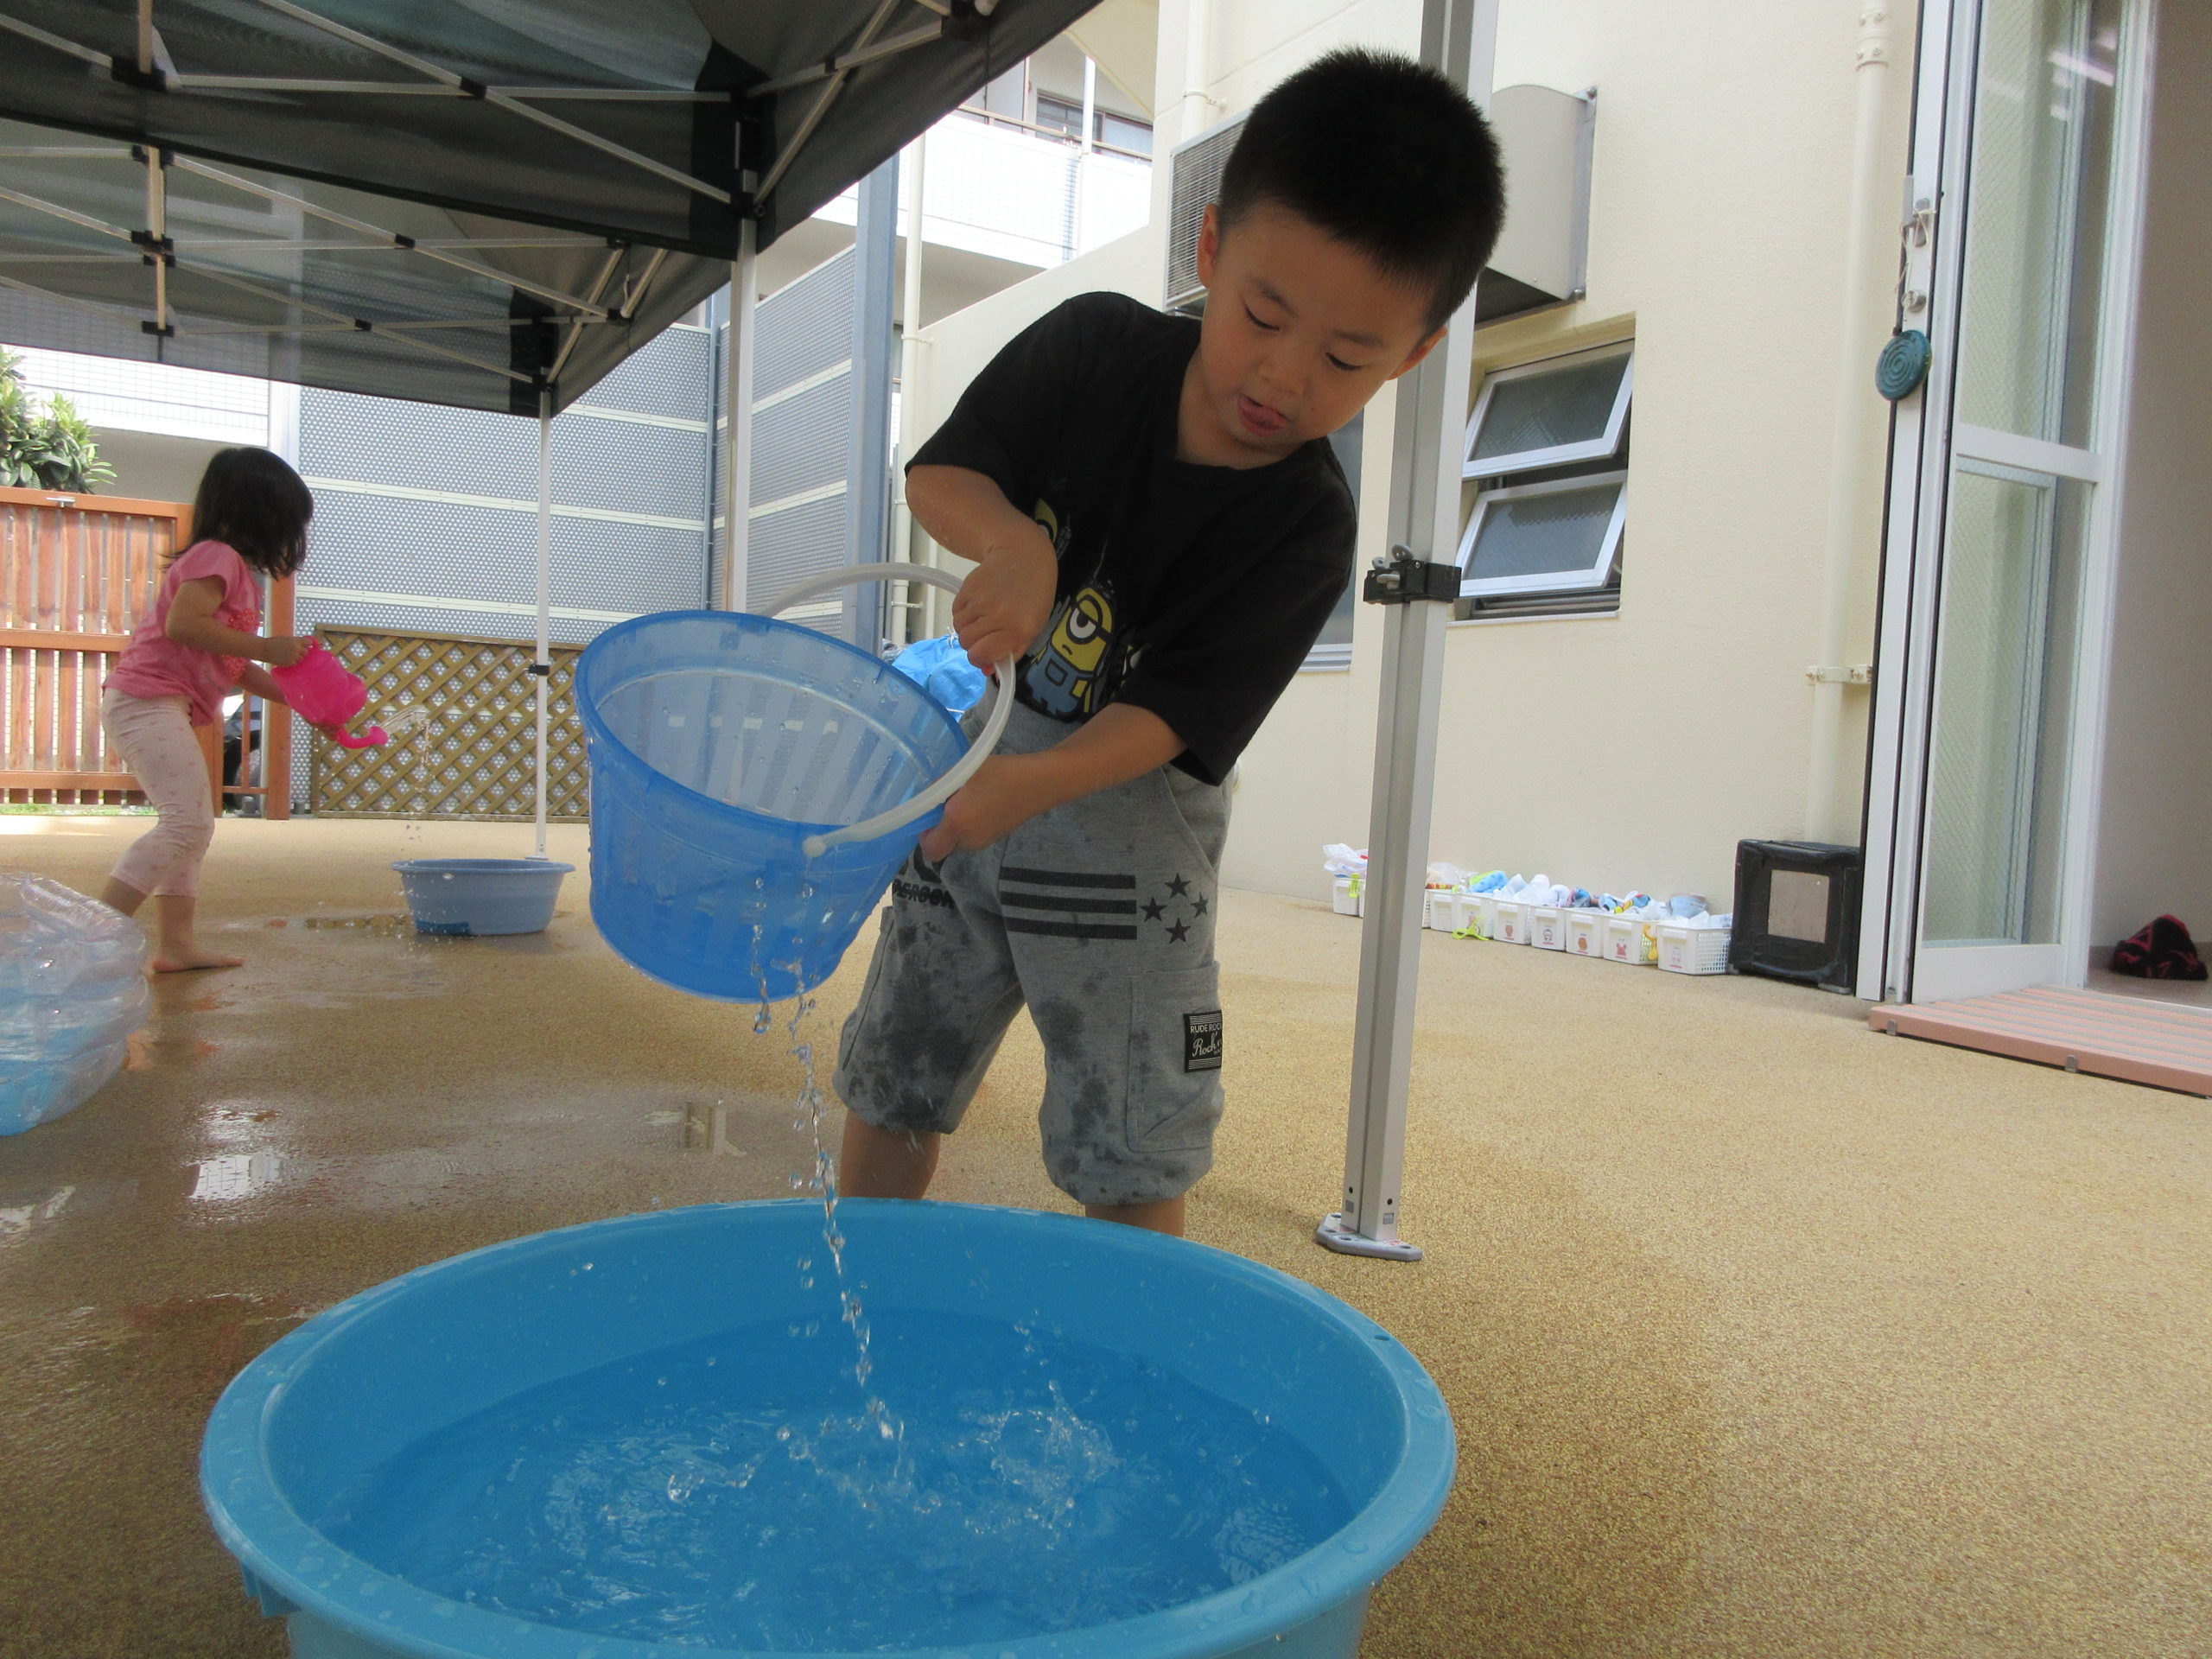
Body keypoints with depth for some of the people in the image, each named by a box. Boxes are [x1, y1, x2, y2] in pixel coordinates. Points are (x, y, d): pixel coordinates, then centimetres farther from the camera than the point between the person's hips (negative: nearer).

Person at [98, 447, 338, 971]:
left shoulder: (238, 570, 22)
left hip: (164, 707, 11)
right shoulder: (218, 556, -7)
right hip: (148, 698, -11)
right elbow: (184, 624, -23)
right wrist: (269, 648, -18)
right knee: (187, 821, -18)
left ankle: (176, 943, 13)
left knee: (193, 825, 12)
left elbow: (233, 667, 23)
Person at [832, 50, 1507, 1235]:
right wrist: (1014, 542, -24)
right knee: (888, 1083, 15)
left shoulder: (1307, 530, -17)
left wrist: (1031, 787, -36)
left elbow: (1172, 715, -20)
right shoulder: (1096, 346, -8)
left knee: (1132, 1159, 1)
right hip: (969, 772, 4)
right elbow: (938, 472, -2)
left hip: (1127, 817, -3)